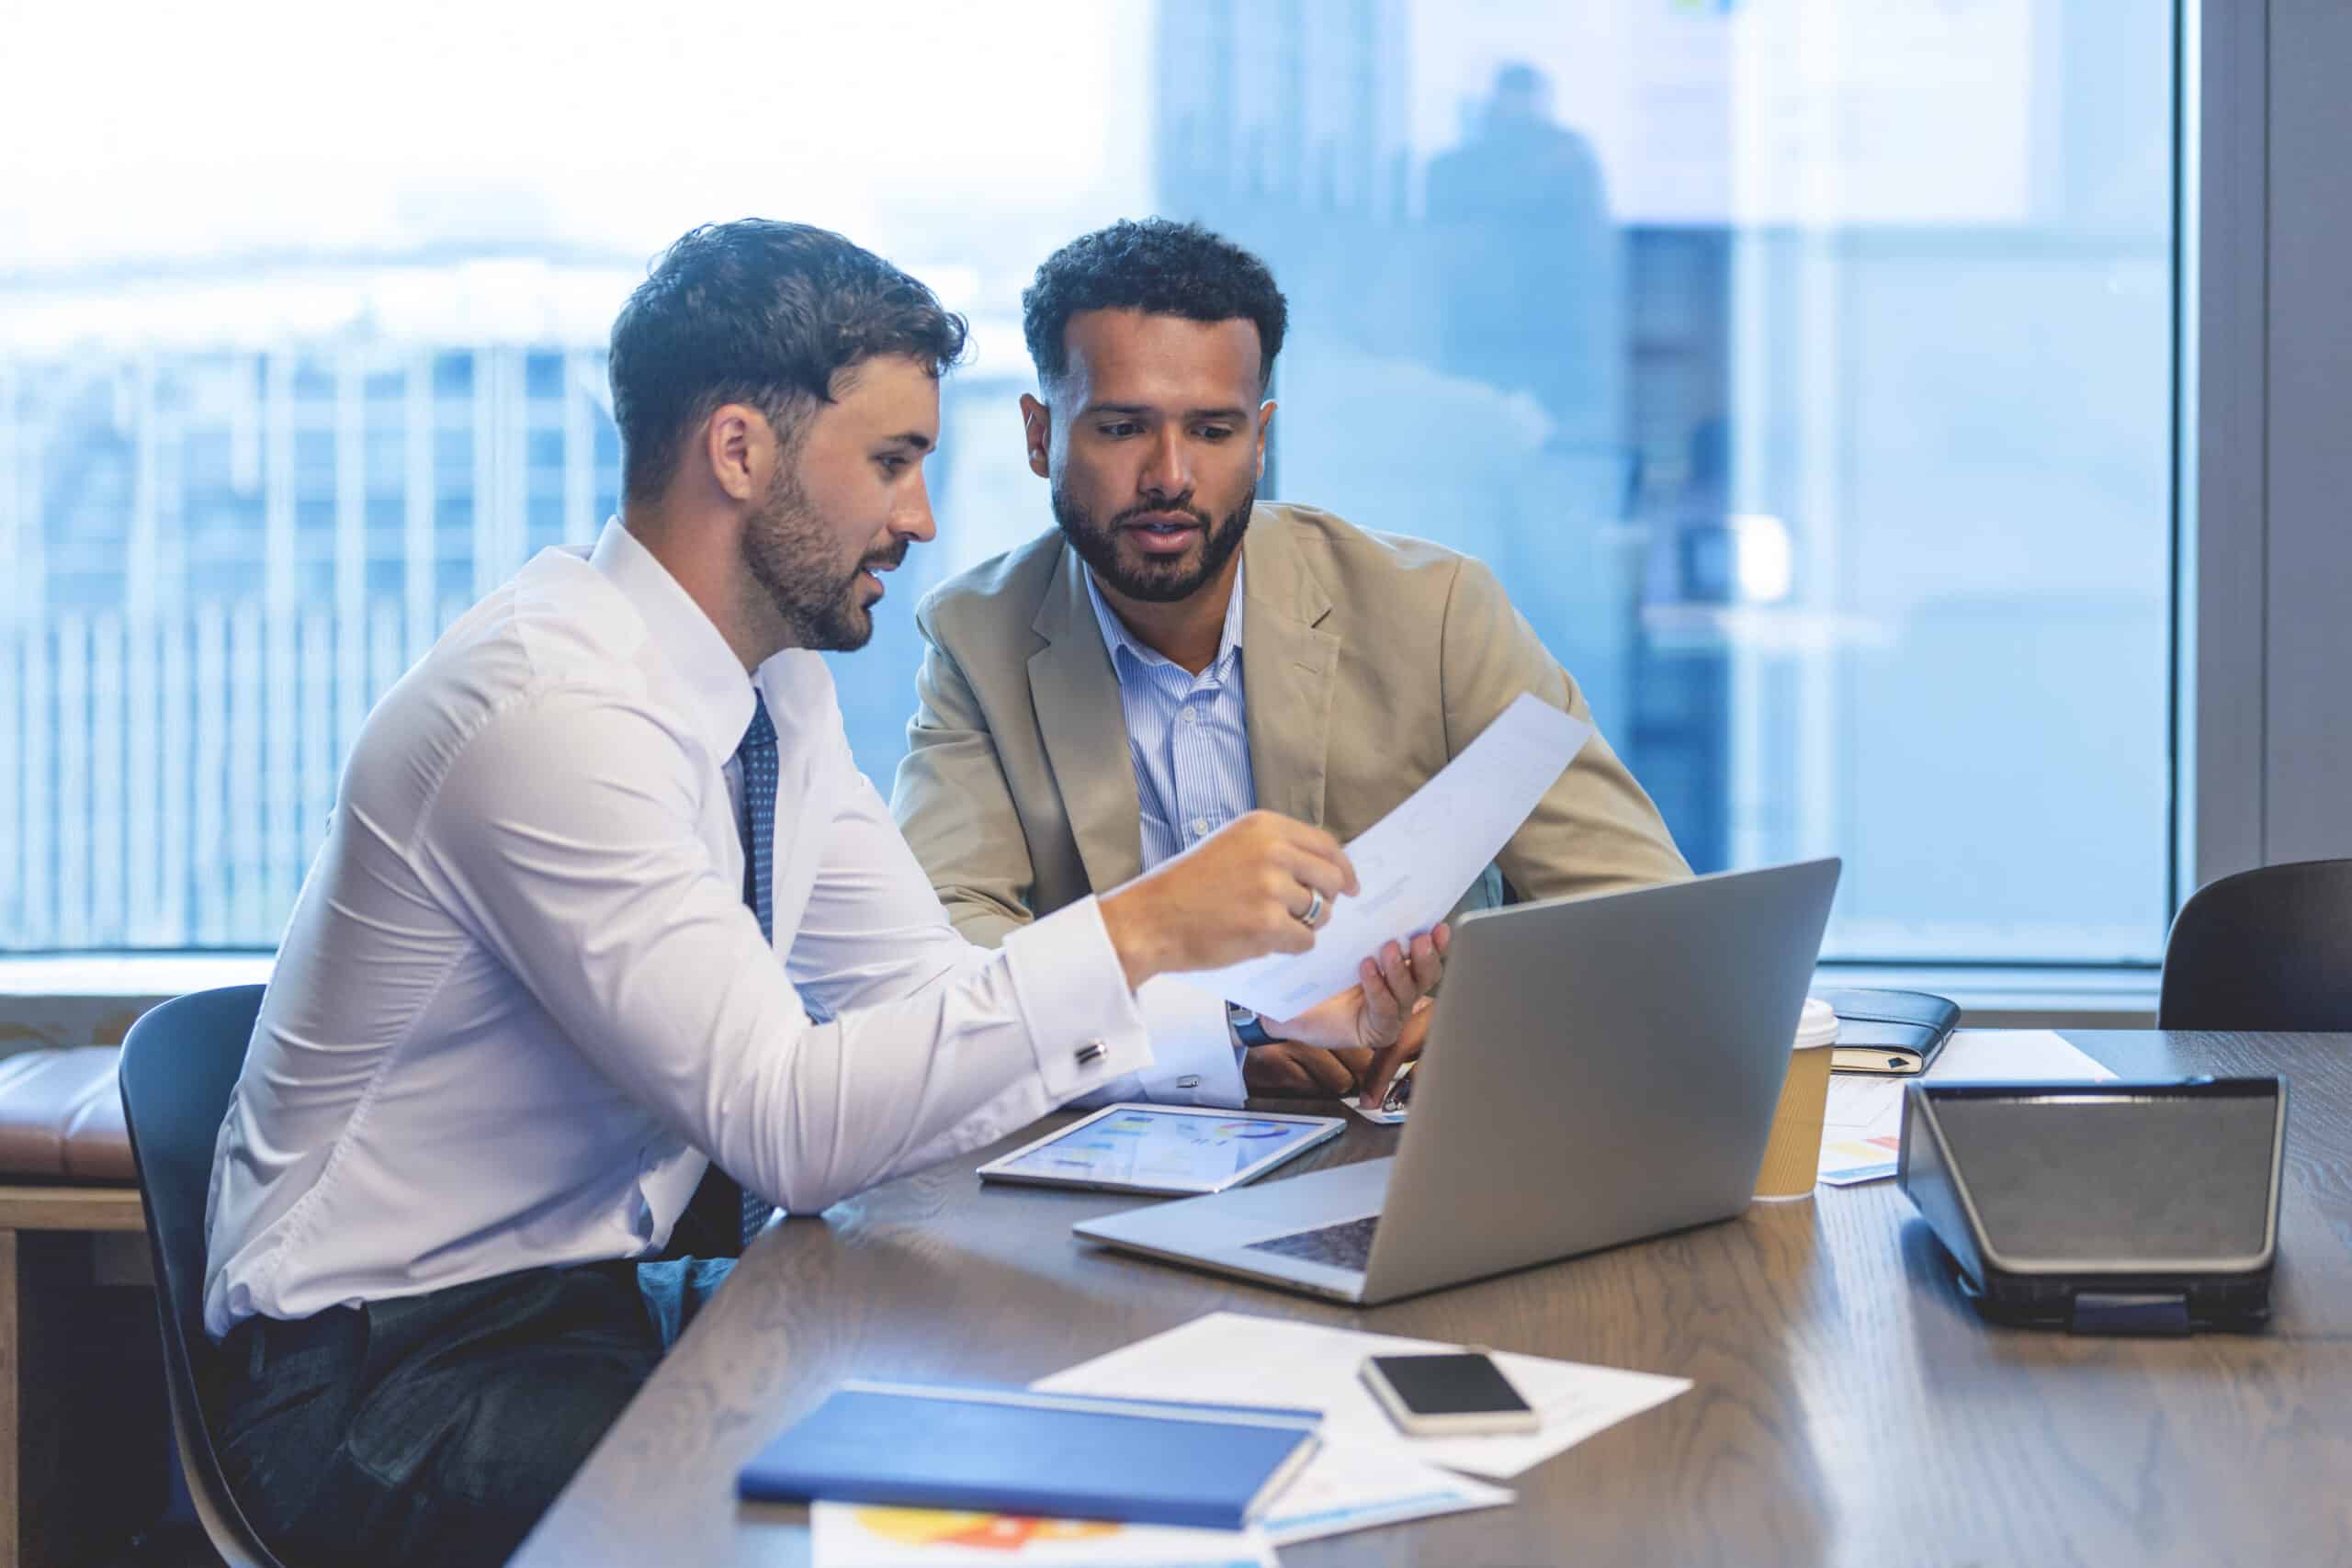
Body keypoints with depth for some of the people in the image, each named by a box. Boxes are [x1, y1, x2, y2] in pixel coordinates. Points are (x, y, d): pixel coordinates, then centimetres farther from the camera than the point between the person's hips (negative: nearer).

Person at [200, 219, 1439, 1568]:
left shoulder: (777, 689, 6)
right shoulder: (556, 707, -22)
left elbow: (928, 1002, 8)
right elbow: (790, 1123, -27)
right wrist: (1136, 931, -29)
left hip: (612, 1296, 8)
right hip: (394, 1378, -8)